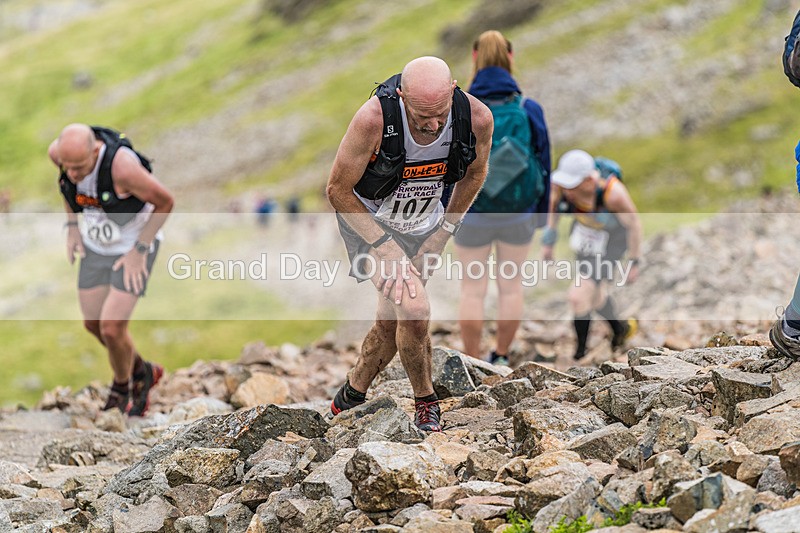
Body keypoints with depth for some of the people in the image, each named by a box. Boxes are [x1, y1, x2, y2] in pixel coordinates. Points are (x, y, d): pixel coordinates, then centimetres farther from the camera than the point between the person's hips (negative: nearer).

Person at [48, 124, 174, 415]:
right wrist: (72, 227, 3)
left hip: (136, 243, -6)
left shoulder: (123, 167, -40)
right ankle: (140, 372, 39)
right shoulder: (60, 150, -22)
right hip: (97, 243, 6)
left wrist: (139, 251, -20)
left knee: (112, 328, -9)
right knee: (93, 323, 12)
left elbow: (165, 202, -24)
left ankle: (122, 386, 23)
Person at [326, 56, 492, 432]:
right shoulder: (374, 119, -34)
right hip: (369, 219, -4)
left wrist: (442, 234, 0)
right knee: (415, 309, -22)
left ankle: (353, 393, 38)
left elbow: (474, 173, 0)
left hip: (425, 226, 4)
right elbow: (338, 190, -19)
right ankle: (425, 401, 2)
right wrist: (384, 247, -22)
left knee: (392, 323, 11)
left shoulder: (477, 118, -25)